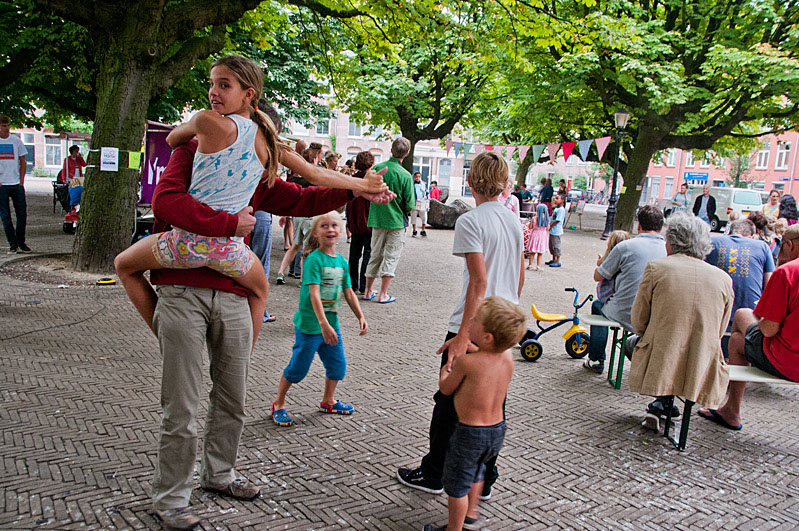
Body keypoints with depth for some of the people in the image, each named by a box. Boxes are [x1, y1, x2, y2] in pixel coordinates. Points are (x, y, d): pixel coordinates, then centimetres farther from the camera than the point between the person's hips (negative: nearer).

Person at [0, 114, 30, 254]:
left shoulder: (16, 140, 7)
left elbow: (22, 162, 10)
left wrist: (21, 182, 1)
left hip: (17, 184, 2)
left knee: (22, 214, 1)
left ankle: (21, 242, 15)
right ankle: (12, 244, 9)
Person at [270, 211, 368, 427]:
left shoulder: (342, 262, 5)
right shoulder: (314, 259, -16)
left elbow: (349, 293, 12)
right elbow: (314, 293, -24)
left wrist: (361, 317, 5)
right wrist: (324, 324, -31)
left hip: (331, 324, 7)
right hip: (309, 324, -7)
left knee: (338, 364, 13)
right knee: (298, 367, 3)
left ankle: (328, 402, 36)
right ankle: (278, 405, 22)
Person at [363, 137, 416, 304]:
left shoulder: (377, 168, -4)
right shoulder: (405, 175, -14)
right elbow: (410, 204, -11)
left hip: (377, 219, 4)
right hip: (396, 221, -4)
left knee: (375, 255, 16)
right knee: (391, 256, 6)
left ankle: (368, 291, 22)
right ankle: (383, 294, 7)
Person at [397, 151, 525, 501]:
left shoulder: (471, 221, -14)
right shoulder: (514, 221, 8)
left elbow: (479, 281, -21)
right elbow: (520, 277, 14)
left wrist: (463, 336, -22)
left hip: (472, 328, -7)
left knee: (449, 402, 8)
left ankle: (433, 475, 23)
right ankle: (484, 480, 24)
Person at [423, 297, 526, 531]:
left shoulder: (466, 362, -27)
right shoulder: (507, 356, -10)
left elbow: (445, 389, -9)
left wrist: (446, 369, 10)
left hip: (469, 432, -7)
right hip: (498, 430, 7)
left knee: (457, 485, 14)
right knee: (476, 472, 31)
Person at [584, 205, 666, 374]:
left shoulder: (625, 246, -11)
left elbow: (598, 276, -2)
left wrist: (601, 263, 20)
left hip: (624, 314, -3)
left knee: (598, 305, 30)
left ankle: (596, 360, 34)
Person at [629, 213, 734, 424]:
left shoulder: (655, 267, -3)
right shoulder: (723, 278, 5)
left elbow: (638, 321, 3)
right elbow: (719, 332, 13)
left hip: (658, 367, -3)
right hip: (704, 374, 3)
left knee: (633, 342, 27)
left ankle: (662, 402, 17)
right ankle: (664, 403, 24)